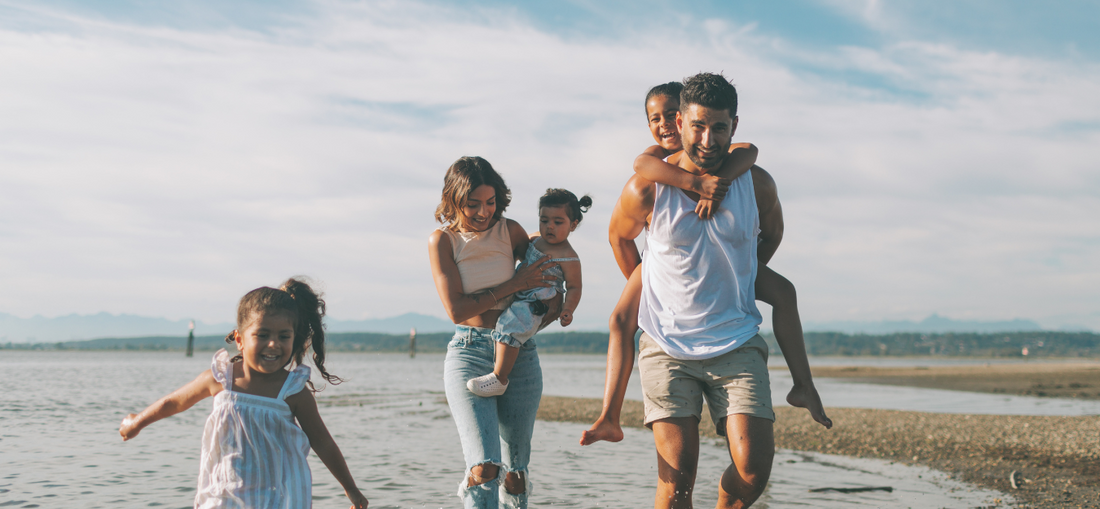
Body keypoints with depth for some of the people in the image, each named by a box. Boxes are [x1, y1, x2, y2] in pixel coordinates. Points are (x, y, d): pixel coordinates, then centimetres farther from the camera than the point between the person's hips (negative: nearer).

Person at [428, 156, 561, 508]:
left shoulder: (510, 231, 3)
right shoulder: (442, 240, -3)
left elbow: (545, 274, 19)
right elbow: (456, 310, -9)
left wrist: (555, 301, -3)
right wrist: (515, 284, -11)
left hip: (519, 352, 3)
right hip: (468, 351, -3)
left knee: (515, 472, 7)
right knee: (483, 467, -19)